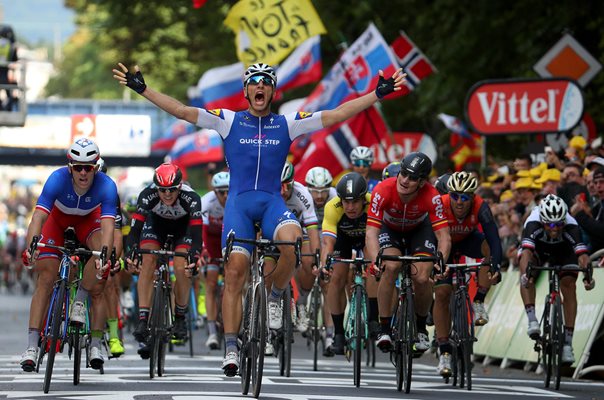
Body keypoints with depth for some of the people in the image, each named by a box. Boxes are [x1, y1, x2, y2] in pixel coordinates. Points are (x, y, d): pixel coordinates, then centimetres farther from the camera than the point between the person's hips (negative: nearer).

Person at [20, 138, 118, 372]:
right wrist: (31, 246, -60)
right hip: (59, 217, 0)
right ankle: (31, 347, -11)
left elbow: (108, 225, -43)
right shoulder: (58, 179, -35)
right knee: (46, 278, -12)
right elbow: (39, 216, -43)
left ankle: (79, 302, -12)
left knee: (102, 250, -33)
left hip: (88, 219, 0)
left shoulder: (106, 186, -34)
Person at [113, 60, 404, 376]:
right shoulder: (229, 121, 7)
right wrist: (141, 89, -4)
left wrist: (378, 94, -2)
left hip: (272, 201, 0)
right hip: (239, 202, 0)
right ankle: (231, 349, -7)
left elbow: (336, 115, 4)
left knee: (291, 240, -32)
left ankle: (275, 297, -4)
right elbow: (181, 111, 3)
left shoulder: (287, 124, 9)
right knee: (235, 270, -12)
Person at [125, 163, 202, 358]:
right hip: (156, 222, 1)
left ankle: (180, 317, 2)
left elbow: (196, 232, -43)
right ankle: (143, 320, -25)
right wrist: (130, 254, -57)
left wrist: (194, 258, -60)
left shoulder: (190, 197, -37)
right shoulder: (148, 195, -35)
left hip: (183, 224, -1)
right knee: (147, 262, -22)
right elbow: (135, 227, -40)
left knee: (181, 268, -21)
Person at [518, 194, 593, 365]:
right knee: (527, 272, -31)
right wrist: (525, 274, -71)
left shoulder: (571, 226, -39)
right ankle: (532, 320, -30)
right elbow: (526, 252, -53)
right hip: (537, 247, 0)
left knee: (569, 287, -17)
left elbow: (582, 254, -50)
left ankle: (567, 343, -13)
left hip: (563, 250, 0)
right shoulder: (533, 224, -40)